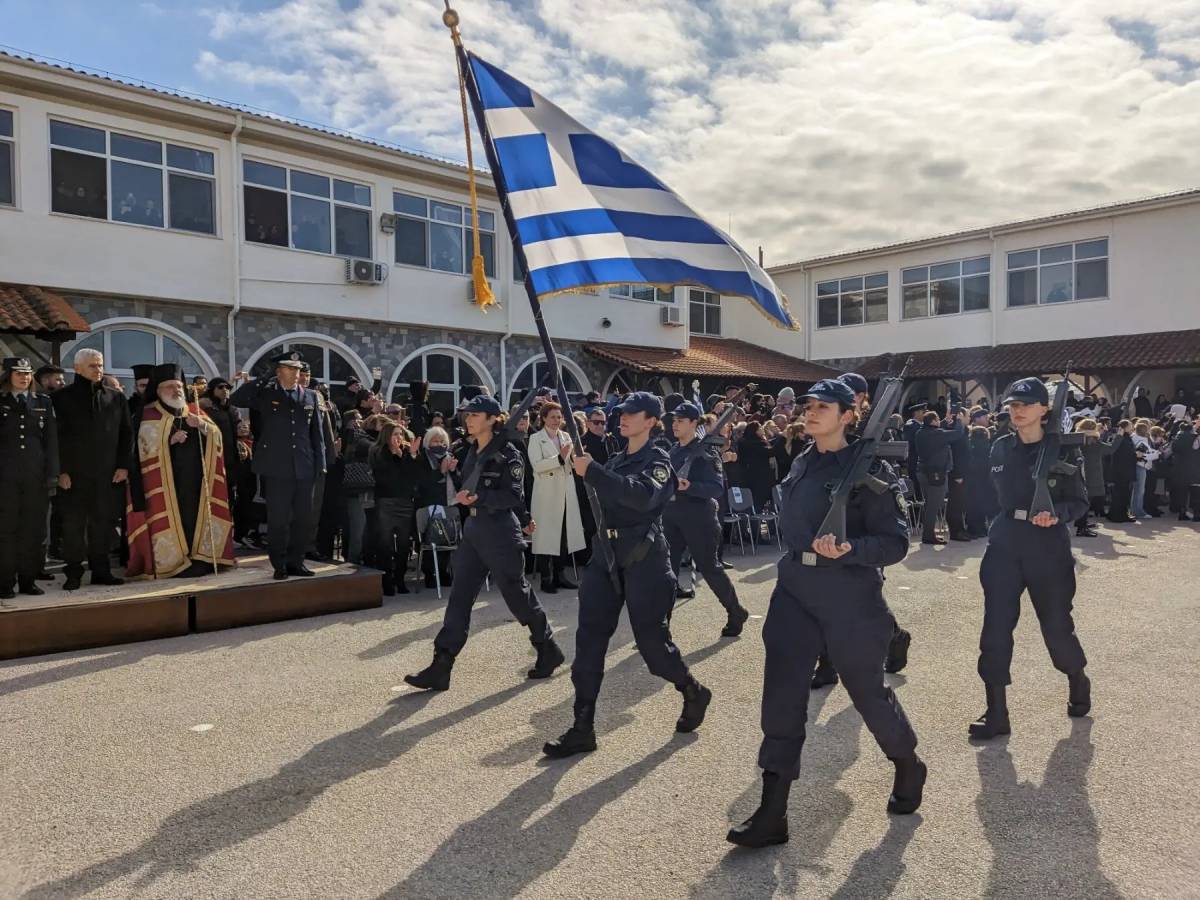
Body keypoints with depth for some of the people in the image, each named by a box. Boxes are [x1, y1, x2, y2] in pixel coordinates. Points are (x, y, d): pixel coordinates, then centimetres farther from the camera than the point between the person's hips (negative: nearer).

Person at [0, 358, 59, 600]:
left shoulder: (44, 403, 10)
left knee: (33, 528, 4)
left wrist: (51, 473, 0)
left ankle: (28, 579, 12)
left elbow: (51, 440, 7)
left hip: (35, 475, 2)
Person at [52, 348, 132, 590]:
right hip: (73, 474, -2)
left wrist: (123, 465, 1)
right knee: (73, 524, 3)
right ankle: (73, 573, 12)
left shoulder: (116, 398, 10)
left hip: (107, 473, 2)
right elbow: (56, 436, -2)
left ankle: (101, 570, 15)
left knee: (103, 523, 6)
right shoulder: (62, 397, 2)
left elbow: (126, 433, 10)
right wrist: (61, 470, -9)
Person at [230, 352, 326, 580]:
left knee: (304, 519, 7)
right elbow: (236, 400, -7)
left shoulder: (310, 397, 11)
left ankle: (295, 561, 21)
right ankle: (280, 565, 14)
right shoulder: (265, 394, 5)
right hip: (276, 469, -3)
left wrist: (320, 463, 7)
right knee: (278, 519, 2)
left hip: (304, 469, 3)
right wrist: (255, 381, -13)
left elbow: (317, 433, 12)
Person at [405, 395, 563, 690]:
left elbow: (512, 495, -17)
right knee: (459, 597, 1)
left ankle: (548, 650, 25)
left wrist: (477, 498, -30)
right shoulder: (472, 452, 12)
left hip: (500, 533, -7)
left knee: (517, 595, 4)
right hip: (473, 530, 7)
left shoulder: (508, 453, -10)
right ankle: (440, 668, 2)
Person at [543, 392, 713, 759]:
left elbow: (643, 495, -28)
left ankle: (694, 693, 31)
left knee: (651, 640, 1)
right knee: (589, 639, 0)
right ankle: (582, 729, 5)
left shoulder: (658, 460, -7)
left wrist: (592, 471, -30)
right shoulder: (616, 459, 16)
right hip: (606, 553, 7)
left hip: (643, 557, -7)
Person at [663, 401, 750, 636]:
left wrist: (689, 486, -30)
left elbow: (718, 488, -19)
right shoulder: (673, 450, 9)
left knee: (709, 567, 4)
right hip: (672, 516, 6)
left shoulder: (705, 451, -11)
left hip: (698, 518, -6)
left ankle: (736, 613, 24)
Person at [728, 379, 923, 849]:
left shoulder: (870, 469, -11)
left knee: (866, 688, 12)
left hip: (850, 595, -5)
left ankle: (908, 767, 43)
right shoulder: (801, 464, 9)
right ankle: (772, 813, 9)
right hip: (795, 589, 6)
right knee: (781, 695, 1)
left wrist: (847, 550, -29)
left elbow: (895, 542, -15)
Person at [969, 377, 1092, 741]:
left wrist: (1055, 514, -23)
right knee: (995, 630, -2)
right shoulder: (1000, 449, 5)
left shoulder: (1063, 451, -5)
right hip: (1004, 547, 3)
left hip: (1049, 549, -3)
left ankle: (1078, 682, 42)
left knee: (1057, 626, 9)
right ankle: (996, 712, 7)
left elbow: (1079, 501, -5)